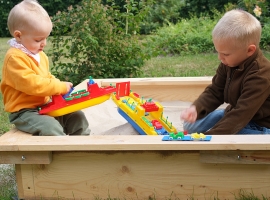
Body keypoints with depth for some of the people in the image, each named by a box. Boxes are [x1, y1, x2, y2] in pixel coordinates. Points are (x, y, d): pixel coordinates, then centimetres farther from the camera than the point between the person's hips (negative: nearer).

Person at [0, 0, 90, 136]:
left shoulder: (40, 55, 10)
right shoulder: (15, 58, -21)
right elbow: (31, 84, -30)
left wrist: (60, 87, 2)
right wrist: (60, 87, -23)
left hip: (44, 106, 9)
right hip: (23, 111, -9)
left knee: (77, 117, 3)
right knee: (51, 128, -32)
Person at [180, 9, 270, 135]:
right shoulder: (229, 62, -8)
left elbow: (240, 115, -34)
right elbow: (214, 92, -2)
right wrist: (196, 109, -24)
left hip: (258, 127, -8)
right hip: (235, 115, 8)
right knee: (190, 126, 9)